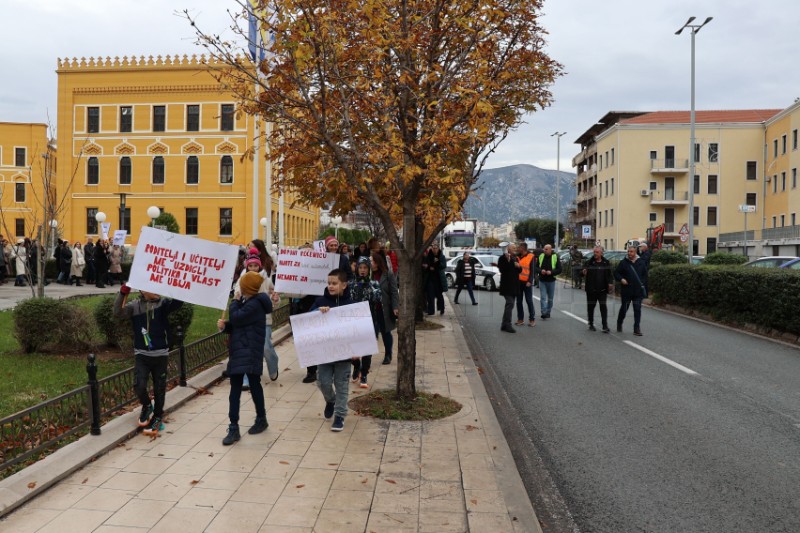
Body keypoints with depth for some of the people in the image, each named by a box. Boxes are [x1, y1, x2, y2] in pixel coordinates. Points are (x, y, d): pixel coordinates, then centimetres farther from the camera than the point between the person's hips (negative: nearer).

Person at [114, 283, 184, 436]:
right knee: (139, 385, -12)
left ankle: (157, 418, 27)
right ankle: (147, 407, 20)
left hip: (160, 355, 0)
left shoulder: (163, 304, -3)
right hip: (142, 355, 0)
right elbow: (118, 312, -16)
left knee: (159, 388, 8)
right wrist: (123, 293, -30)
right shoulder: (134, 306, 0)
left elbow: (179, 302, -20)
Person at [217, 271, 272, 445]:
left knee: (254, 386, 6)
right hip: (238, 352, 9)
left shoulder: (255, 304, -16)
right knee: (235, 390, 6)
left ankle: (261, 419, 26)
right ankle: (233, 428, 9)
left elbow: (236, 319, -21)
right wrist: (224, 325, -4)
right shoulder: (245, 301, 14)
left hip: (250, 353, -9)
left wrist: (235, 301, -5)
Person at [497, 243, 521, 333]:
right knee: (510, 304, -15)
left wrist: (519, 266, -4)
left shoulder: (516, 258, 17)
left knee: (509, 304, 11)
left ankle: (504, 325, 17)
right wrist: (507, 260, -26)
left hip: (514, 285, 9)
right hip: (507, 285, -9)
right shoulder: (503, 258, -7)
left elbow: (519, 270, 18)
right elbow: (502, 269, -18)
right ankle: (507, 325, -14)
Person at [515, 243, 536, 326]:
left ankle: (532, 319, 6)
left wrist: (530, 281, -13)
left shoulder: (531, 257, -3)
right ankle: (520, 319, 14)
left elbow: (532, 270, -6)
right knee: (519, 301, 7)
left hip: (527, 282, -5)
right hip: (518, 282, 5)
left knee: (529, 301, -1)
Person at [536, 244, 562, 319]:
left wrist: (551, 272, -20)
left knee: (550, 298, 10)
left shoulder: (555, 257, -4)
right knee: (543, 297, -8)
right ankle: (544, 312, -11)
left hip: (551, 281, -1)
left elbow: (559, 270, -5)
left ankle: (548, 312, 22)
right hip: (542, 281, 1)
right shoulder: (541, 256, 2)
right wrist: (540, 271, -11)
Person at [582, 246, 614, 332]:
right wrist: (583, 273, -27)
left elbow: (609, 274, 10)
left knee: (603, 306, -4)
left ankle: (605, 326, -2)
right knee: (591, 306, 8)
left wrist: (610, 282, -6)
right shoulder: (589, 262, -1)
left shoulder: (606, 263, 4)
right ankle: (591, 324, 23)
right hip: (591, 289, 0)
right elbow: (582, 272, -3)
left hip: (602, 289, 0)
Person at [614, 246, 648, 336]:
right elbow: (616, 273, 2)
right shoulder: (623, 262, -2)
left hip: (638, 291, 2)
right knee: (624, 308, 9)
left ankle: (637, 329, 3)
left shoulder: (641, 262, 5)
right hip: (627, 291, -1)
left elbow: (645, 274, 15)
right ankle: (619, 324, 31)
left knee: (637, 310, 0)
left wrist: (642, 283, 1)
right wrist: (621, 279, -15)